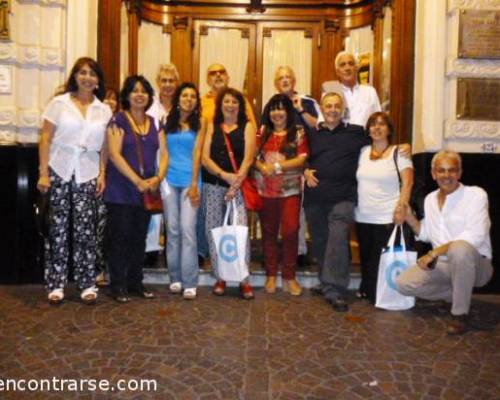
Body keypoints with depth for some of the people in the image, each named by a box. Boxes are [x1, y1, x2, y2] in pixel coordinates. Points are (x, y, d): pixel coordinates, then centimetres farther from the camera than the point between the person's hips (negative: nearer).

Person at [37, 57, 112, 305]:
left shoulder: (104, 110, 9)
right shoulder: (59, 103, 3)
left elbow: (105, 146, 8)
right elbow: (46, 139, 0)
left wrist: (102, 174, -2)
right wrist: (43, 173, -7)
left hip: (87, 174, 1)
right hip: (59, 171, -1)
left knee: (85, 229, -1)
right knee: (58, 228, 2)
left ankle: (87, 284, 7)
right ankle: (56, 284, 11)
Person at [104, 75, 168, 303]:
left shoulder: (154, 123, 12)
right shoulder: (118, 120, -3)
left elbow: (164, 153, 8)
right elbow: (114, 155, -12)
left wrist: (158, 177, -10)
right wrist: (138, 181, -17)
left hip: (146, 190, 5)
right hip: (121, 190, -4)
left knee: (139, 237, 10)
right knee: (120, 237, 0)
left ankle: (135, 282, 21)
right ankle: (118, 285, 9)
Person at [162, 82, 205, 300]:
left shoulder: (199, 124, 5)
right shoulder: (167, 121, 10)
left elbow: (197, 153, -2)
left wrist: (194, 184, -8)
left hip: (190, 180, -2)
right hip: (169, 180, 2)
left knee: (187, 229, -8)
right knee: (172, 229, 5)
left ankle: (190, 282, -6)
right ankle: (175, 277, 14)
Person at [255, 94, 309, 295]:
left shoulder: (298, 132, 2)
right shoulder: (263, 132, 10)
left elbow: (302, 158, -8)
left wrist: (277, 166, -16)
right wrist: (263, 168, -15)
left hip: (290, 190, -2)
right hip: (266, 190, 3)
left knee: (290, 231, -8)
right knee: (269, 232, 8)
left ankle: (289, 276, 7)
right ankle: (271, 275, 20)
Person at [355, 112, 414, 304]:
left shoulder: (398, 153, -2)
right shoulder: (362, 152, 11)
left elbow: (407, 182, -9)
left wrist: (402, 207, -20)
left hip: (387, 218, -4)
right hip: (363, 217, 4)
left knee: (382, 259, -1)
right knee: (365, 256, 13)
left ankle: (379, 296, 12)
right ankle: (366, 290, 29)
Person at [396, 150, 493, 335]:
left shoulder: (475, 194, -11)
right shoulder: (430, 198, 8)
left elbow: (475, 236, -23)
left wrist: (435, 252, -24)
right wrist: (409, 217, -2)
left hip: (474, 264, -6)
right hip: (442, 264, 6)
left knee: (459, 249, -40)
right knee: (403, 283, -13)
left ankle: (460, 313, -20)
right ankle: (457, 295, 9)